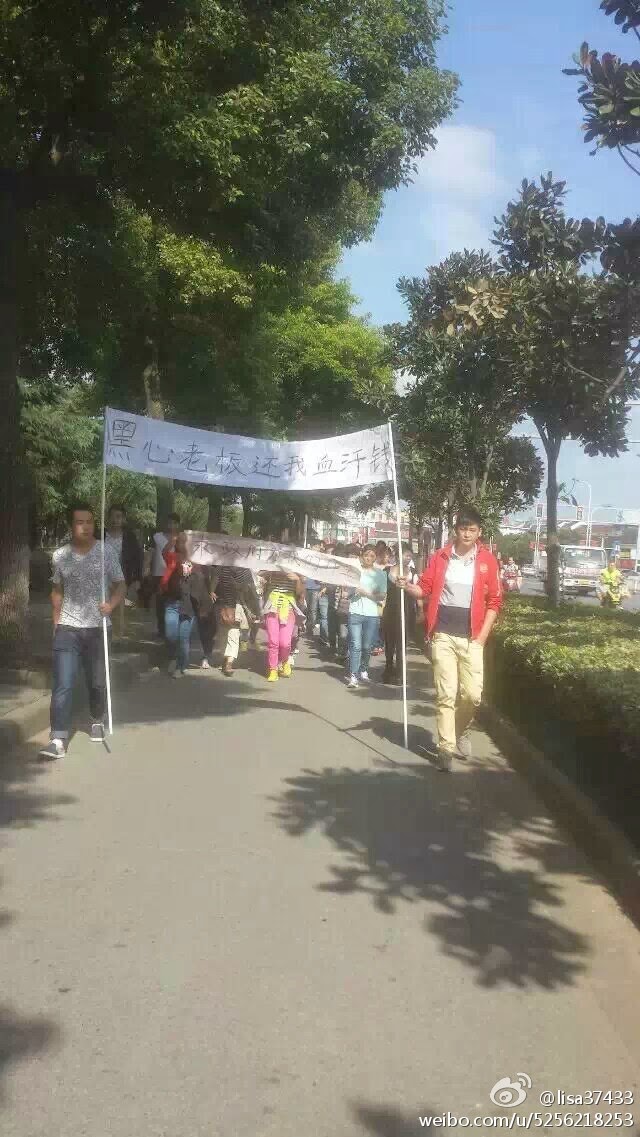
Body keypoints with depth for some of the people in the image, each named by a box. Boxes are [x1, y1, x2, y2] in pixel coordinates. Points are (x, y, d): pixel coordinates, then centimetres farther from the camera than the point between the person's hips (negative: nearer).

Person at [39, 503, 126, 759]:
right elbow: (57, 591, 15)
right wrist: (56, 620, 11)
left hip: (97, 628, 0)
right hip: (68, 628, 0)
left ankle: (97, 721, 38)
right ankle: (58, 739, -9)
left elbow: (120, 585, 0)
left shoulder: (106, 551, -3)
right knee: (62, 684, -9)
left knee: (97, 681, 13)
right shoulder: (60, 555, 3)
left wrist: (111, 604, -19)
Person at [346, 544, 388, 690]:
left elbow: (382, 596, 4)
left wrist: (367, 593, -9)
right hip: (356, 612, -2)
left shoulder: (380, 573, 7)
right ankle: (353, 677, -6)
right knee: (356, 646, -8)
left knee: (367, 646, 8)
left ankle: (363, 671, 29)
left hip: (372, 614, 2)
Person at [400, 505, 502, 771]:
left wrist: (482, 636, -4)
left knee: (473, 694, -1)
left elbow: (494, 601, 2)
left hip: (471, 637, 0)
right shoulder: (440, 557, 4)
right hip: (443, 635, 0)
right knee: (445, 693, -1)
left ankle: (461, 731, 27)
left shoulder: (487, 560, 1)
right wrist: (408, 586, -16)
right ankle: (446, 746, 7)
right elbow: (426, 589, 6)